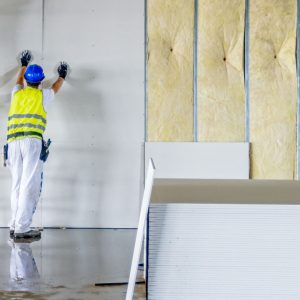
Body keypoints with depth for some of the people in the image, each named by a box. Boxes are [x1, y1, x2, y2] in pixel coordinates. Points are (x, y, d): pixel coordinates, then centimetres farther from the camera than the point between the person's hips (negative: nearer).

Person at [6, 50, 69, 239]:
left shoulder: (17, 93, 19)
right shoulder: (43, 95, 11)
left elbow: (19, 80, 43)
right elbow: (56, 88, 35)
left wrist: (24, 65, 61)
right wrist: (62, 76, 55)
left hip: (13, 142, 5)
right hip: (32, 140, -5)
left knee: (18, 184, 9)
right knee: (30, 185, -9)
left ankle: (14, 226, 8)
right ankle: (21, 229, -16)